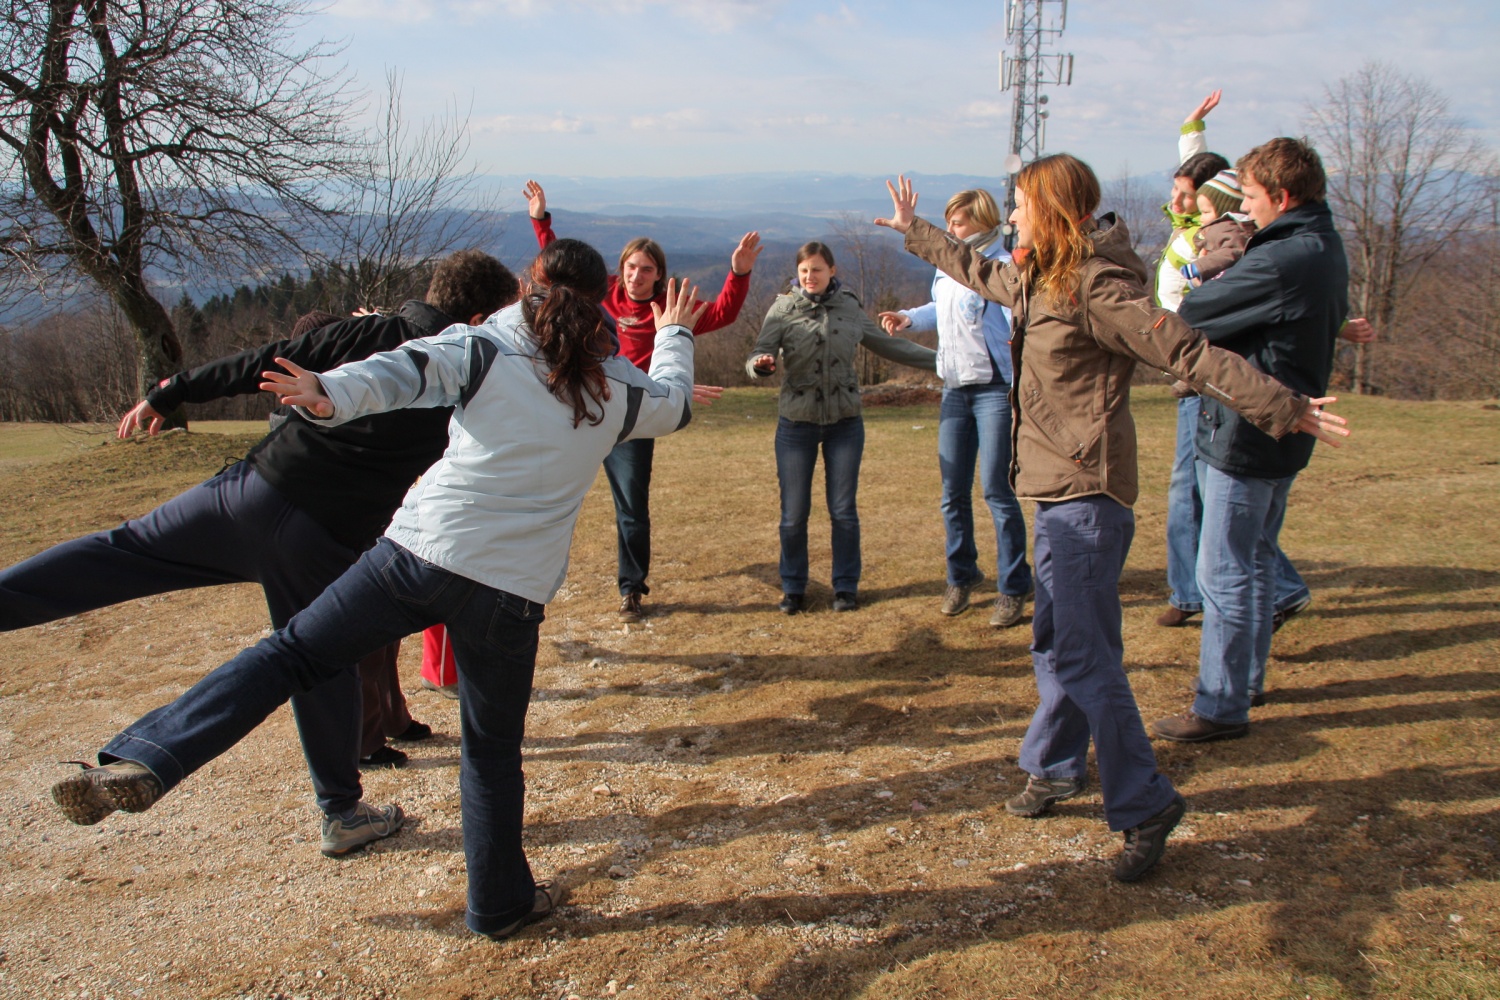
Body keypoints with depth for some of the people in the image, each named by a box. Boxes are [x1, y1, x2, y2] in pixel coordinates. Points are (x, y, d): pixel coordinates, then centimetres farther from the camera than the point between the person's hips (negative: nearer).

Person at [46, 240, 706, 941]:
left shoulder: (487, 350, 2)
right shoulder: (615, 392, 8)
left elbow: (405, 370, -16)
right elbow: (673, 403, 29)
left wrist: (331, 396, -30)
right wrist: (674, 337, 46)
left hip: (419, 551, -1)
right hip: (512, 592, 1)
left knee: (291, 652, 9)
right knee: (493, 751, 15)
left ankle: (147, 761, -5)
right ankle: (500, 904, 28)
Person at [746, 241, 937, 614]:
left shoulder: (850, 308, 3)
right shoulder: (783, 309, -3)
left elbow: (889, 345, 14)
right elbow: (758, 357, -12)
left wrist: (939, 360, 16)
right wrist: (761, 365, -37)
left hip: (845, 423, 1)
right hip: (796, 424, -1)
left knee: (844, 511, 5)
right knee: (794, 513, 3)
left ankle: (846, 586, 20)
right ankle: (793, 588, 20)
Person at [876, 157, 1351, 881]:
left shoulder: (1097, 288, -16)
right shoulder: (1037, 281, 13)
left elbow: (1188, 352, -20)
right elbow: (978, 272, 33)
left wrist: (1283, 409, -24)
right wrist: (913, 231, 44)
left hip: (1085, 495, -10)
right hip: (1058, 491, 10)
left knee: (1082, 654, -9)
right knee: (1055, 643, 18)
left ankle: (1145, 805, 2)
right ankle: (1055, 767, 34)